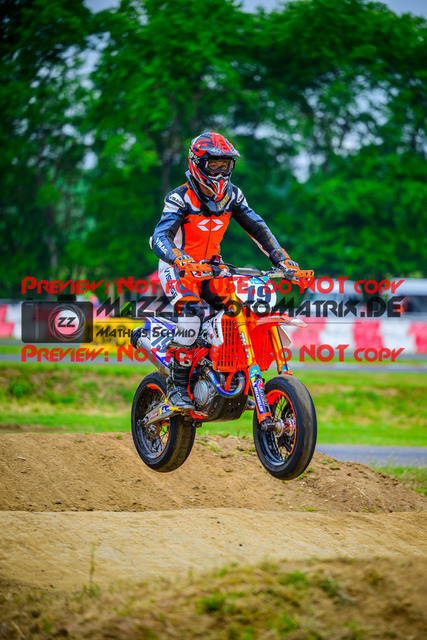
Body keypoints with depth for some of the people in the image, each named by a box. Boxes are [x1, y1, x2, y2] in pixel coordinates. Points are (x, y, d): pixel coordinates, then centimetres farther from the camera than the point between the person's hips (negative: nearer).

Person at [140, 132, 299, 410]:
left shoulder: (231, 195, 0)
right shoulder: (180, 198, -17)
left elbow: (258, 228, 5)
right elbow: (160, 238, -29)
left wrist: (284, 260, -6)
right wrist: (181, 260, -49)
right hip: (178, 268, -6)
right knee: (192, 312, -32)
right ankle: (177, 386, -27)